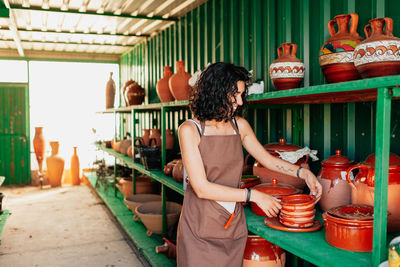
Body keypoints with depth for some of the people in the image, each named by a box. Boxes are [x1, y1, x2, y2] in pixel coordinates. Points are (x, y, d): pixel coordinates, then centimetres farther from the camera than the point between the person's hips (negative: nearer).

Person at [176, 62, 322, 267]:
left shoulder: (239, 125, 1)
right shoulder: (190, 130, -14)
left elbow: (267, 159, 14)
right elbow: (202, 188, -18)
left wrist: (303, 173, 0)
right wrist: (253, 195, -17)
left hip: (233, 224, 4)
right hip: (200, 227, -4)